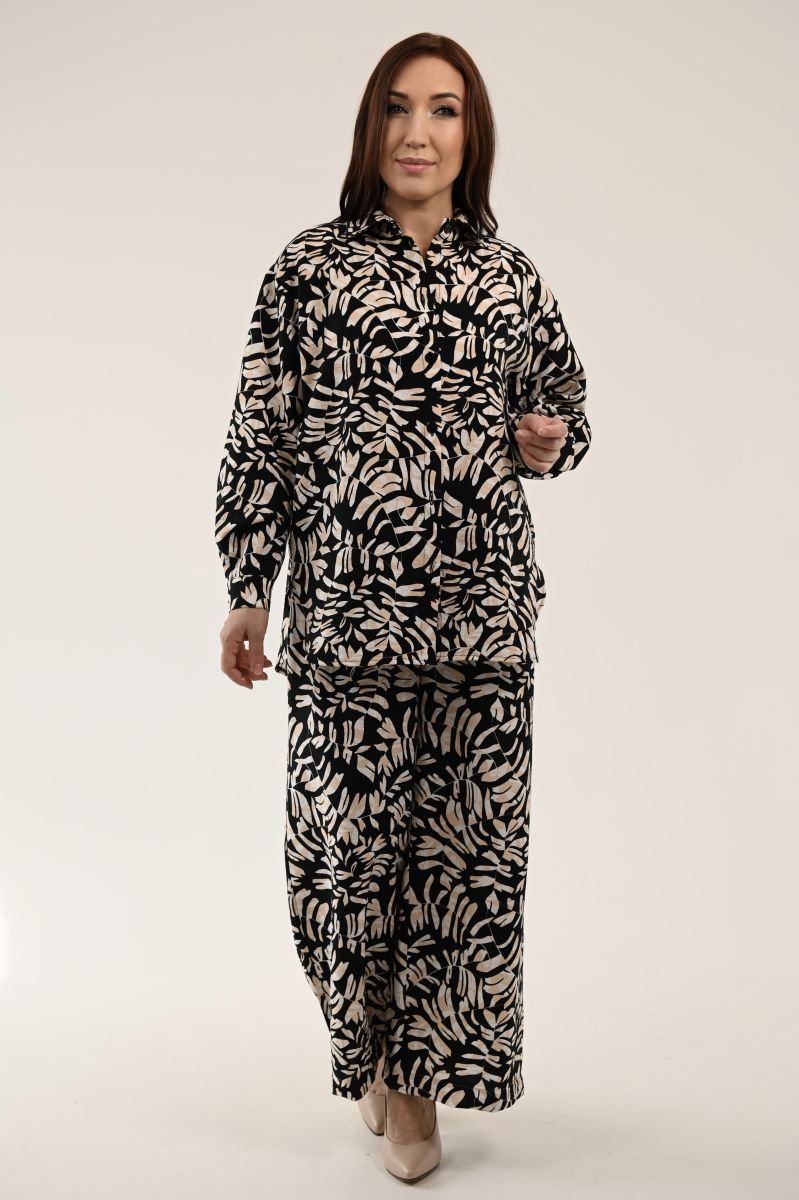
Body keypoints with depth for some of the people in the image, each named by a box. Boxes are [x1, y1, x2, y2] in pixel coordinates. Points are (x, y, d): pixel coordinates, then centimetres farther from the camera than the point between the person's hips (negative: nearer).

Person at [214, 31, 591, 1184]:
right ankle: (374, 1041, 29)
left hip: (483, 610, 2)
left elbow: (566, 409, 21)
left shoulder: (513, 275, 9)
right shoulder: (310, 266, 3)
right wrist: (247, 592, -2)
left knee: (471, 838, 4)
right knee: (352, 835, 3)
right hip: (345, 608, -1)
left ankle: (421, 1077, 23)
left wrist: (548, 441, -3)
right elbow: (258, 438, 2)